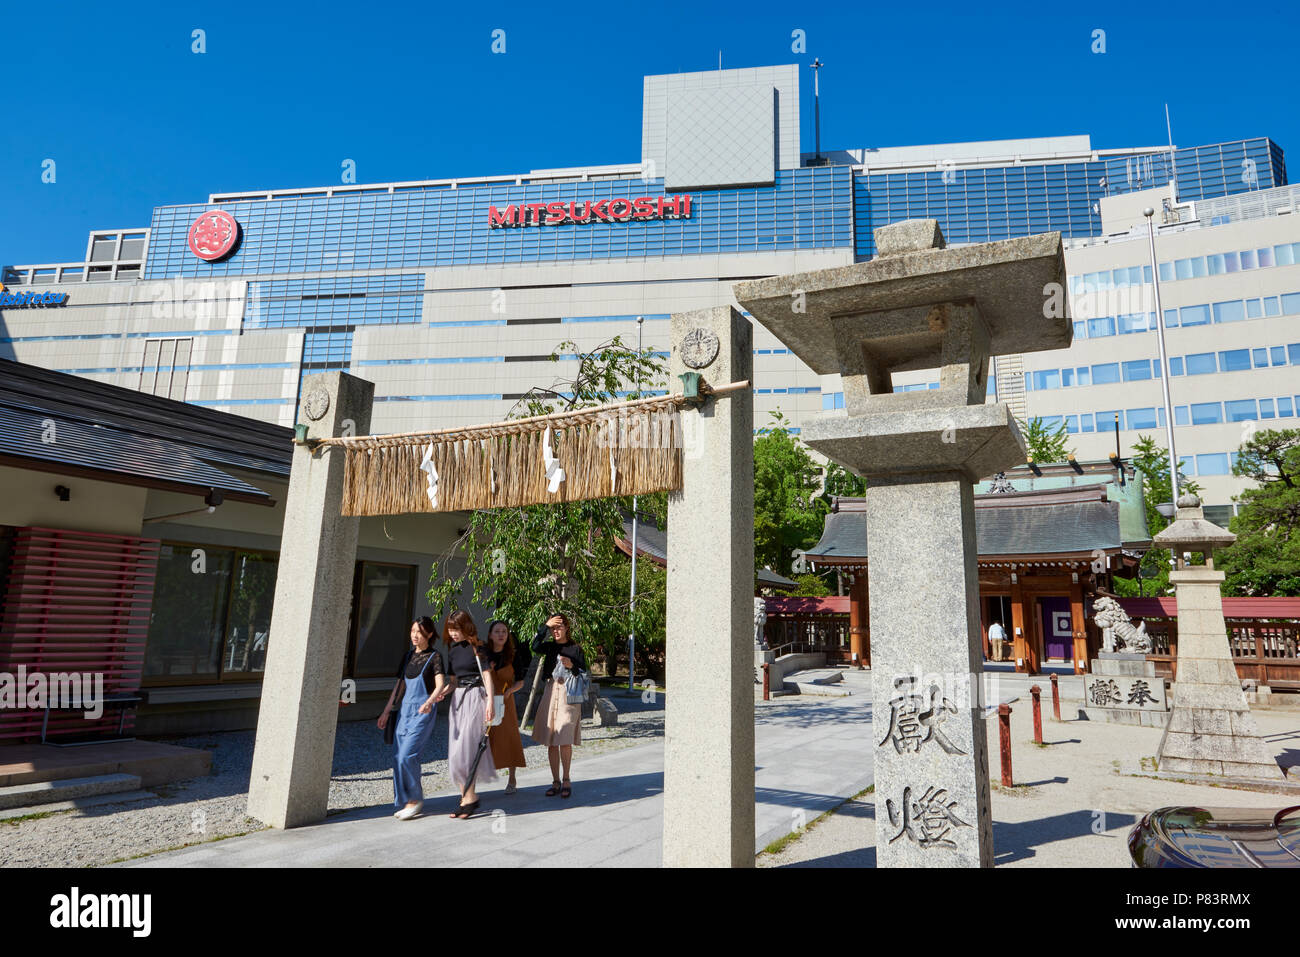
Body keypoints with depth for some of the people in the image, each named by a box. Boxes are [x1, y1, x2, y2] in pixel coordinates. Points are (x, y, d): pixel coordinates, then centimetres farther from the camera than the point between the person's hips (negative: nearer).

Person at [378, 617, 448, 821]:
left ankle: (415, 798, 2)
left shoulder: (434, 657, -5)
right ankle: (405, 802, 17)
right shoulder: (408, 656, 14)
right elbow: (399, 686, 19)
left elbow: (440, 684, -16)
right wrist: (386, 712, 17)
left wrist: (430, 701, -35)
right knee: (398, 757, 4)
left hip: (423, 712, -7)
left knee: (407, 755, -14)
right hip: (404, 710, 7)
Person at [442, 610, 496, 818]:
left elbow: (487, 676, -8)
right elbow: (453, 681, 16)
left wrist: (490, 702, -15)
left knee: (465, 749, -11)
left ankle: (470, 797, -2)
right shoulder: (452, 650, 13)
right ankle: (465, 796, 14)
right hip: (457, 699, 7)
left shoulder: (477, 648, -6)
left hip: (475, 697, -7)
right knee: (456, 750, 6)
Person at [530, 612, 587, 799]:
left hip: (569, 695, -3)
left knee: (564, 741, -7)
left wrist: (571, 665, -14)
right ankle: (556, 781, 15)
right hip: (550, 693, 4)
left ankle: (566, 780, 10)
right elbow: (535, 647, -11)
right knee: (551, 742, 5)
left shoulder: (576, 649, 3)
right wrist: (545, 626, -13)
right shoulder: (550, 647, 11)